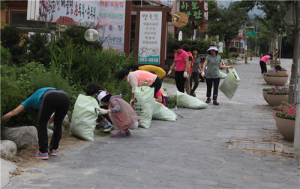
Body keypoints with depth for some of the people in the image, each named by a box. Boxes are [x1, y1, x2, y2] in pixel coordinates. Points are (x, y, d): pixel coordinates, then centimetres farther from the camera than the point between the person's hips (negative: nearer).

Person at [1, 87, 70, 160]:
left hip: (50, 98, -5)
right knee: (58, 124, 25)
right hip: (65, 97, 5)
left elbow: (14, 112, 37)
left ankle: (43, 152, 7)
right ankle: (53, 149, 29)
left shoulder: (31, 99, 37)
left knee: (42, 124, 13)